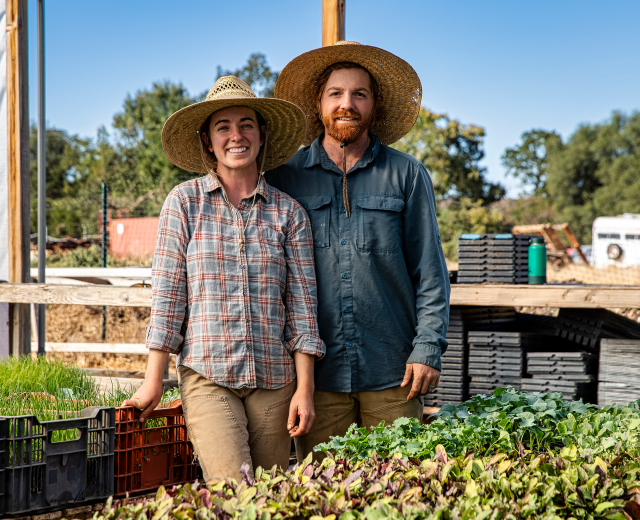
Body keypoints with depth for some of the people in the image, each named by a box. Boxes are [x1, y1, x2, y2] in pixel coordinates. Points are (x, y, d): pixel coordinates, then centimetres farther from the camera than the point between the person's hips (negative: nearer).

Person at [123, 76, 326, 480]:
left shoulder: (288, 212, 7)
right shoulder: (185, 202, 3)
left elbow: (301, 303, 5)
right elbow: (167, 293, 2)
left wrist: (305, 389, 0)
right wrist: (153, 382, 0)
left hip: (274, 379, 2)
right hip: (207, 376, -2)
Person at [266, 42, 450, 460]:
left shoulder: (407, 175, 5)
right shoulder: (285, 176, 6)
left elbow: (430, 271, 6)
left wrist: (429, 347, -4)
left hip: (391, 373, 0)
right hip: (317, 372, 0)